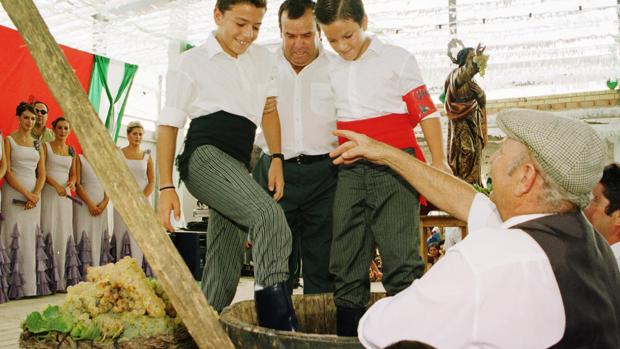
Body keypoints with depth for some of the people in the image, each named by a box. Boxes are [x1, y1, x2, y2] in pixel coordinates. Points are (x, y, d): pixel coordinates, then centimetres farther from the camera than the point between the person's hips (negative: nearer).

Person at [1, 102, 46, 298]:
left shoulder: (37, 144, 14)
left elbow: (42, 174, 10)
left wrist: (36, 194, -7)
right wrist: (26, 193, -13)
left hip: (34, 195, 4)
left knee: (31, 238, 4)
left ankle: (31, 286, 7)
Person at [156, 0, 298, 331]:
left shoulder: (262, 59, 21)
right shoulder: (191, 63, 6)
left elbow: (268, 110, 23)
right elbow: (168, 126, 2)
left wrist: (276, 160, 6)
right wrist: (166, 188, -8)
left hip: (237, 167, 7)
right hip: (205, 156, -6)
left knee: (224, 269, 4)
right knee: (269, 215, -30)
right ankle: (279, 324, -32)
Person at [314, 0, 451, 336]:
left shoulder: (396, 58, 3)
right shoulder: (330, 71, 14)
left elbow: (426, 111, 1)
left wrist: (439, 162, -5)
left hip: (394, 168, -4)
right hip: (349, 172, 4)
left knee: (400, 258, -9)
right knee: (345, 263, 6)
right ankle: (348, 335, 16)